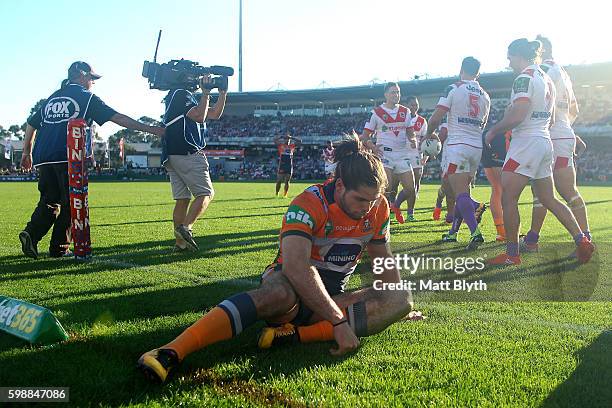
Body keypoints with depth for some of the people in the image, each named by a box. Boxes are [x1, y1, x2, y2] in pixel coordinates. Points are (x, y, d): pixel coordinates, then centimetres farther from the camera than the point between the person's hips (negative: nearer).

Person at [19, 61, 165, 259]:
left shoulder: (53, 97, 22)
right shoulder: (87, 97, 4)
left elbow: (32, 123, 23)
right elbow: (118, 118, -2)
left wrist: (27, 152, 30)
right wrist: (150, 129, -1)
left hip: (43, 159, 6)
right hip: (69, 158, -6)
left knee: (49, 201, 11)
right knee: (70, 203, 3)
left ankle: (31, 233, -10)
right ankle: (59, 248, 3)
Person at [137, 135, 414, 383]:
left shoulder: (378, 207, -1)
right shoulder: (310, 203, -20)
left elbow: (383, 261, 16)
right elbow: (296, 267, -34)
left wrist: (398, 307, 18)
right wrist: (339, 321, -38)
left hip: (333, 295, 6)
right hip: (291, 283, -5)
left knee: (401, 300, -21)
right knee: (280, 292, -43)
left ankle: (294, 334, -34)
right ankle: (171, 352, -50)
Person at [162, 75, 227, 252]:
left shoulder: (188, 97, 24)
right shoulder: (180, 94, -6)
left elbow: (215, 114, 22)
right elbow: (199, 117, -18)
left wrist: (223, 93, 15)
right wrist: (206, 93, -10)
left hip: (171, 156, 10)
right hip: (187, 154, -10)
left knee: (182, 198, 7)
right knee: (206, 193, -5)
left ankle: (180, 242, 6)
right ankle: (186, 228, -18)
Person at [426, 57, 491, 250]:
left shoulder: (454, 89, -5)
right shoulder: (485, 96, 14)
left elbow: (435, 118, -9)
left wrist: (429, 134, 9)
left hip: (457, 145, -6)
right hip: (477, 147, 6)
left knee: (461, 193, -12)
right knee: (463, 190, 13)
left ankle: (476, 232, -26)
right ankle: (453, 233, 18)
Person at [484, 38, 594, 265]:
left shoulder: (524, 78, -11)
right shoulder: (546, 79, 18)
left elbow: (517, 115, -21)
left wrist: (493, 131, -8)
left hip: (526, 142, -9)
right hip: (544, 142, 10)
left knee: (508, 199, -3)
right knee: (548, 199, 15)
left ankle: (512, 255, 0)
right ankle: (582, 241, 11)